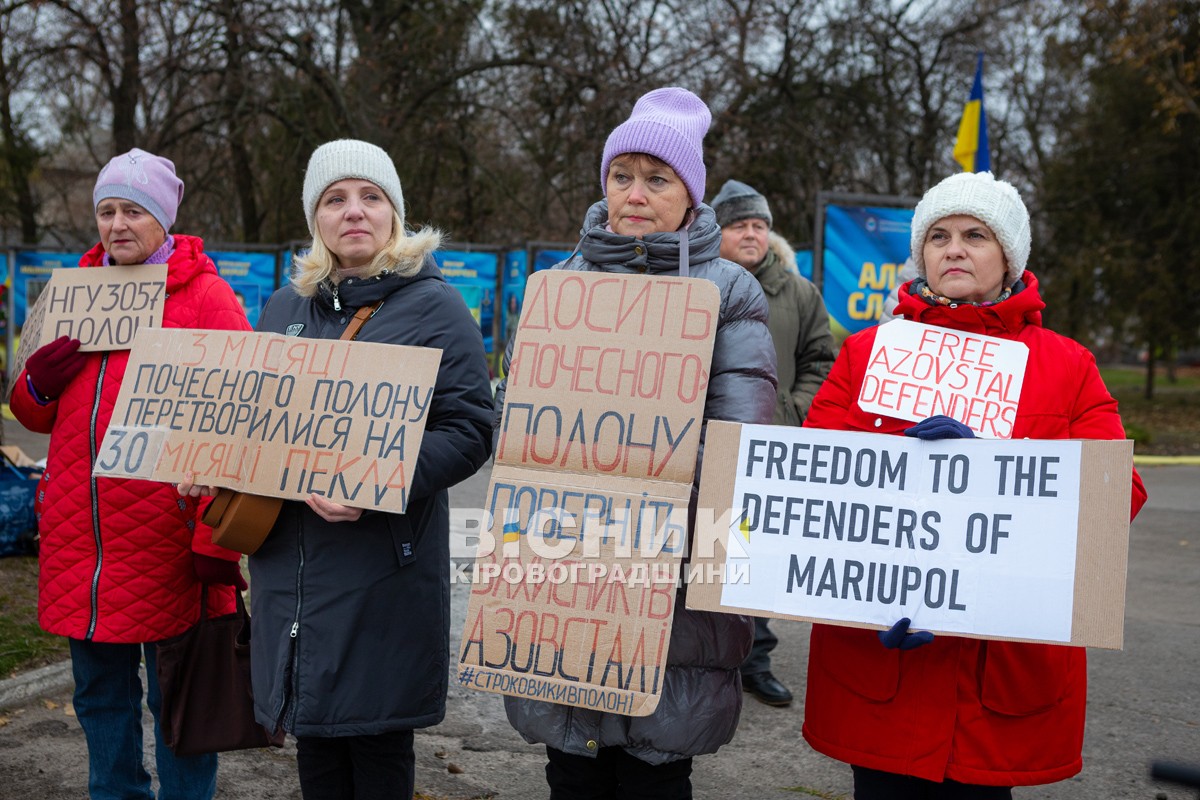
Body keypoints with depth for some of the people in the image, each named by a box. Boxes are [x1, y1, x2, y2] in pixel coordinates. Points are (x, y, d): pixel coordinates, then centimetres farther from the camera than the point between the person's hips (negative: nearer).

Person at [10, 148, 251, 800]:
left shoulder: (206, 297, -5)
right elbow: (36, 416, 21)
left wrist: (216, 538, -17)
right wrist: (36, 384, -3)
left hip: (166, 543, -6)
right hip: (78, 538, 6)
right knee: (100, 694, 17)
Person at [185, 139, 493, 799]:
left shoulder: (433, 307, -5)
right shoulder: (284, 308, 14)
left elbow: (471, 430, -12)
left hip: (384, 568, -5)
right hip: (289, 564, 6)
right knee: (314, 744, 15)